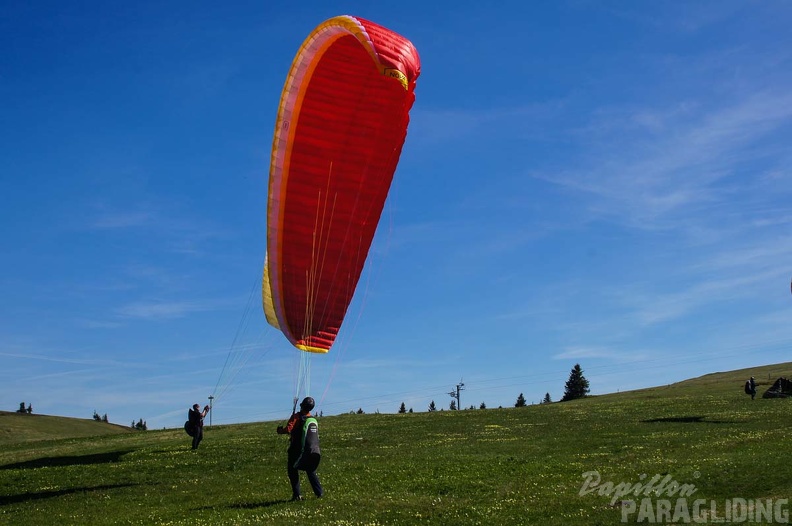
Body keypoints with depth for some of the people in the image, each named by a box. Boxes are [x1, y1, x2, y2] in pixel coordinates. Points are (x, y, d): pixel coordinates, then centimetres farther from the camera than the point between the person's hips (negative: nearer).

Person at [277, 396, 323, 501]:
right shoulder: (314, 420, 9)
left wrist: (280, 430, 0)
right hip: (314, 451, 5)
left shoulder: (297, 417, -10)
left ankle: (297, 494, 1)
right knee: (311, 471, 22)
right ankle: (319, 492, 16)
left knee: (292, 470, 10)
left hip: (298, 450, -5)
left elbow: (288, 429, -21)